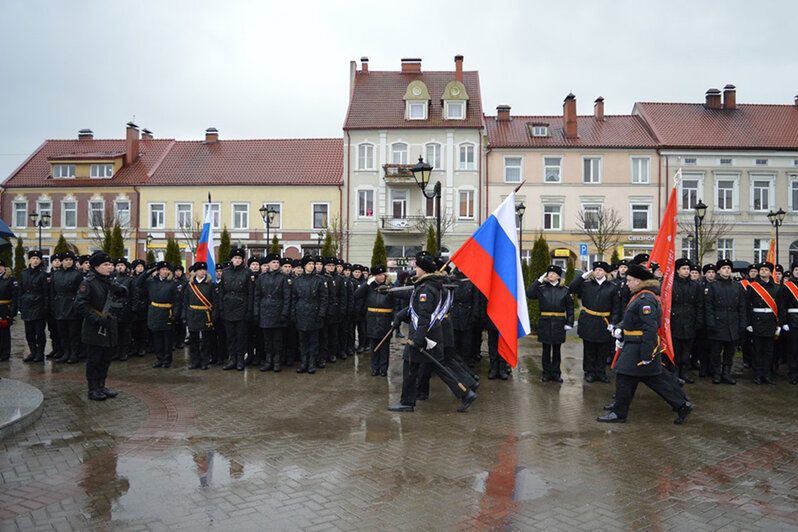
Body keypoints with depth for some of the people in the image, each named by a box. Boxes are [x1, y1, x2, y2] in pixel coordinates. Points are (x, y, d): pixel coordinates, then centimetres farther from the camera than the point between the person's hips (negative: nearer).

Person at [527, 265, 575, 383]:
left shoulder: (565, 290, 4)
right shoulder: (541, 288, 4)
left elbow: (570, 307, 6)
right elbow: (529, 294, -12)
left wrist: (569, 323, -1)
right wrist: (539, 280, -8)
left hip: (559, 323, 0)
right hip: (545, 323, 0)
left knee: (556, 349, 9)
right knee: (546, 349, 6)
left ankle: (556, 373, 18)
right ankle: (546, 373, 16)